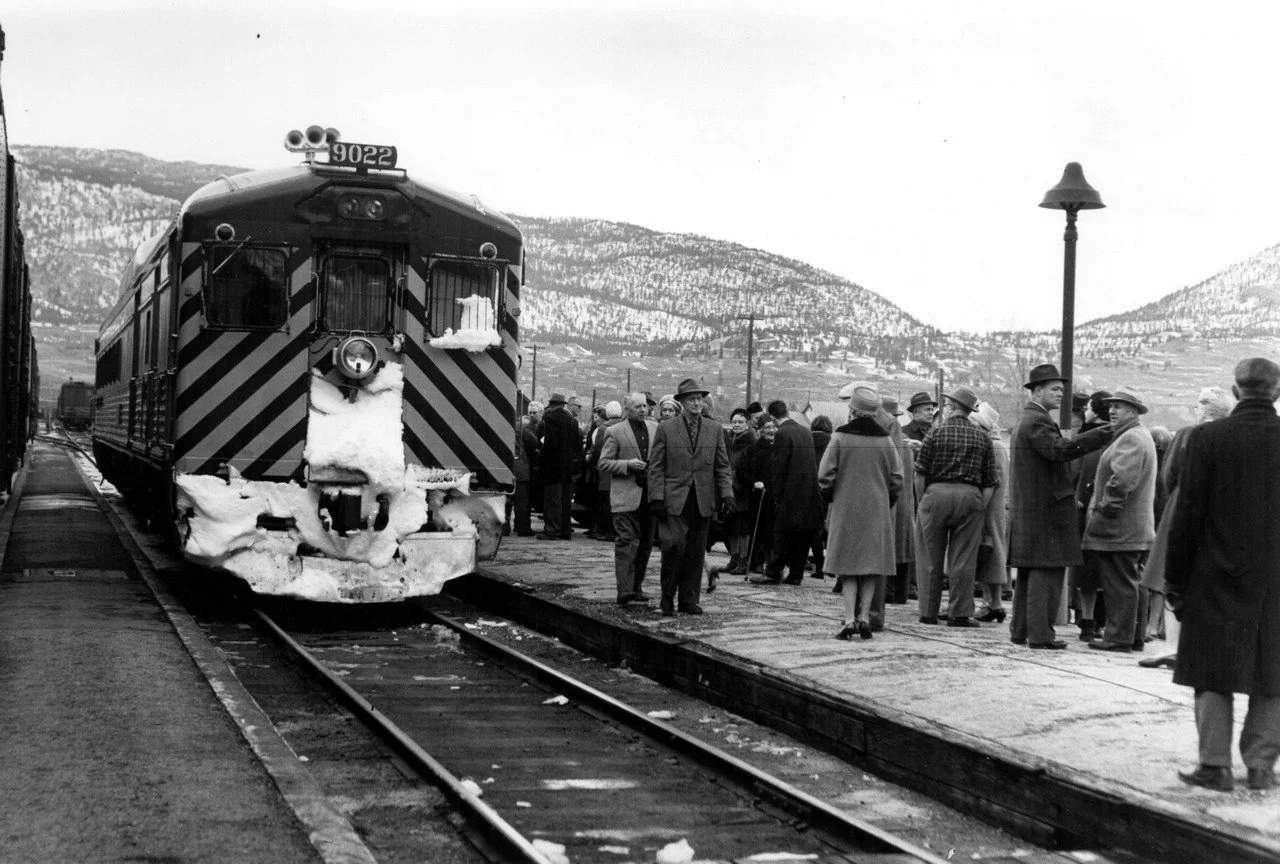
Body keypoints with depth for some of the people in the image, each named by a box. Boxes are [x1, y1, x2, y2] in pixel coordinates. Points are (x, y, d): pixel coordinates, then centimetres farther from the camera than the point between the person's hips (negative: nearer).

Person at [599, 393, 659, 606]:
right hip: (626, 496, -5)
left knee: (645, 543, 10)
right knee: (626, 542, -12)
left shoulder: (655, 429, 13)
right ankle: (624, 590, -18)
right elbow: (603, 464, -2)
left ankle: (636, 586, 21)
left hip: (650, 494, 5)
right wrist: (627, 465, -15)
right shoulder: (615, 432, -1)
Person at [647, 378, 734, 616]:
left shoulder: (715, 429, 11)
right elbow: (656, 467, 1)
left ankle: (688, 600, 13)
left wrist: (727, 494, -2)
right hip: (674, 500, -3)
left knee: (696, 552, 4)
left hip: (703, 501, 3)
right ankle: (668, 596, 3)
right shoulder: (665, 429, 3)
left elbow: (722, 466, 11)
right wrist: (656, 498, -8)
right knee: (674, 545, -14)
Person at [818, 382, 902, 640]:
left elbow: (825, 476, -9)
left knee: (848, 567, 2)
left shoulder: (840, 437, -9)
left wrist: (830, 498, 8)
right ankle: (864, 617, 6)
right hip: (877, 512, 2)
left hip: (846, 511, -2)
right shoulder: (885, 440, -1)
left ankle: (850, 619, -7)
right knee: (872, 565, 9)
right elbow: (897, 479, 2)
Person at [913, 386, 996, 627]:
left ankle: (929, 612, 10)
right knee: (963, 559, 4)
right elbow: (989, 482, 6)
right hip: (970, 497, 2)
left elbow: (920, 471, -1)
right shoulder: (982, 438, 8)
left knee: (931, 558, 7)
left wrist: (922, 498, 15)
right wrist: (981, 507, 9)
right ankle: (960, 613, 2)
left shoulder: (935, 433, 0)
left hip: (937, 493, -1)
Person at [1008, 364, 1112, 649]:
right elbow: (1058, 450, -28)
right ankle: (1040, 634, -9)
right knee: (1047, 571, -8)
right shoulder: (1037, 420, -13)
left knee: (1028, 572, 13)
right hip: (1045, 510, -11)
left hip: (1027, 512, 11)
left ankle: (1020, 630, 17)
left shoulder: (1025, 420, 21)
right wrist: (1101, 435, -30)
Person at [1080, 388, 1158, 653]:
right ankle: (1133, 636, 21)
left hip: (1120, 528, -11)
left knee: (1119, 584, -6)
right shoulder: (1141, 436, 21)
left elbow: (1123, 478, -28)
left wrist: (1107, 508, -19)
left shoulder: (1131, 439, -15)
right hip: (1137, 528, 11)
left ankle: (1118, 637, -4)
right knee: (1129, 583, 15)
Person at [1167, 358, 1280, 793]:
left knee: (1213, 676, 7)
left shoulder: (1208, 439, -10)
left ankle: (1215, 765, 7)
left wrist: (1175, 579, 0)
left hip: (1219, 578, -2)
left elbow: (1188, 516, -8)